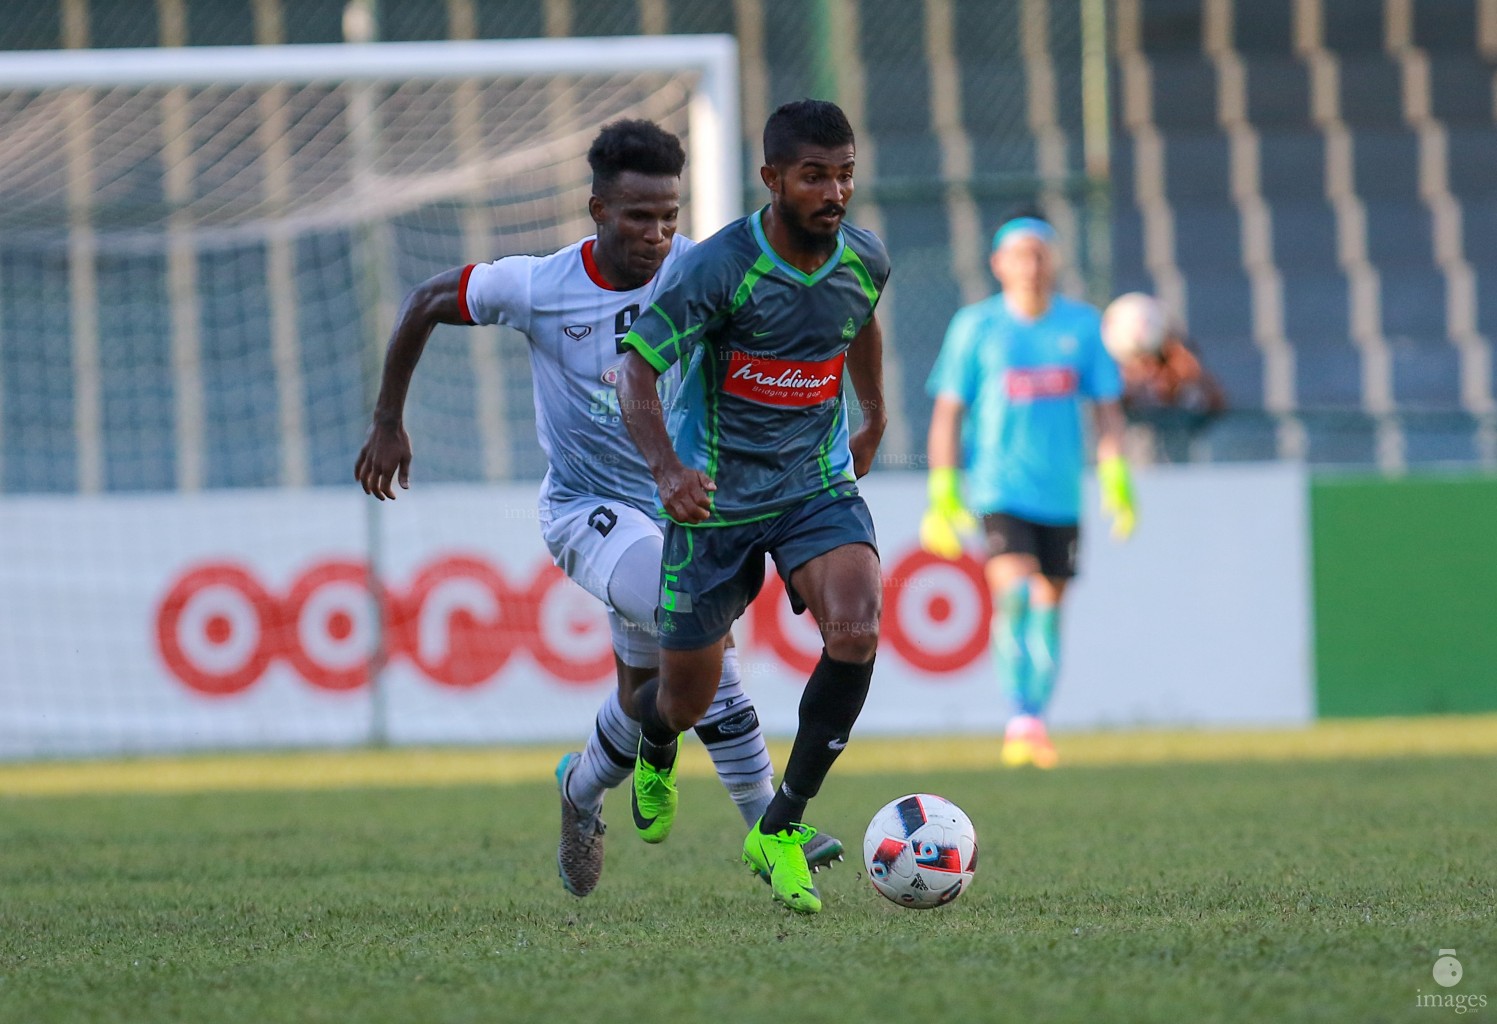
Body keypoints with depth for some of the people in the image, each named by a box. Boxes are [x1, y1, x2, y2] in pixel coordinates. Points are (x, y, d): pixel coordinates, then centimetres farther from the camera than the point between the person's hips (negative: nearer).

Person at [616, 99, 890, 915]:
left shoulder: (864, 261, -4)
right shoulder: (718, 268, -20)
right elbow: (636, 372, -20)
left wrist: (874, 420, 33)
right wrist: (667, 469, -37)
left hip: (818, 487, 3)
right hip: (717, 500, -3)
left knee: (856, 629, -26)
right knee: (687, 703, 5)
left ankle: (781, 830, -13)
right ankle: (653, 744, 48)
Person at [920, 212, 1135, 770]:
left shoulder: (1082, 325, 5)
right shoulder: (975, 327, -1)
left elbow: (1107, 408, 9)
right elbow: (947, 413, 0)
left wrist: (1115, 479, -2)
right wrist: (942, 493, -6)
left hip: (1061, 492, 3)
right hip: (998, 488, -3)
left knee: (1049, 605, 7)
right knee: (1013, 593, -21)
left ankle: (1035, 723, 19)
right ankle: (1019, 717, -16)